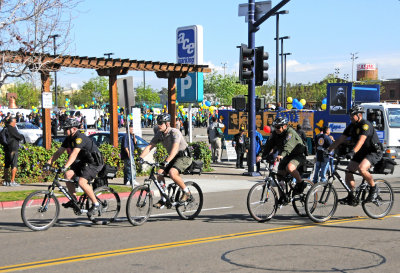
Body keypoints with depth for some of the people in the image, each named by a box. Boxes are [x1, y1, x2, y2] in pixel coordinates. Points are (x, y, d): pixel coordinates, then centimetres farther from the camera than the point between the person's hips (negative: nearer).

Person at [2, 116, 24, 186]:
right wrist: (22, 136, 8)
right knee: (14, 165, -7)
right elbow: (19, 136, -15)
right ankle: (12, 181, -11)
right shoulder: (12, 128, -14)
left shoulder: (5, 129, 12)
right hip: (13, 149, -9)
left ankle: (6, 181, 20)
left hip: (6, 149, 9)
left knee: (6, 165, 14)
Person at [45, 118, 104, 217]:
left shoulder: (80, 138, -23)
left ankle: (96, 204, -11)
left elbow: (74, 154, -35)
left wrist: (65, 166, -44)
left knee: (82, 182, -25)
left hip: (94, 162, -9)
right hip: (83, 162, 9)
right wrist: (49, 162, -7)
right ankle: (74, 200, 3)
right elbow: (59, 152, 5)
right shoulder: (68, 139, 5)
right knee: (68, 174, -9)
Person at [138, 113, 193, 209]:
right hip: (172, 157, 7)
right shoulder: (159, 134, -2)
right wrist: (141, 157, -21)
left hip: (184, 157, -7)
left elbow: (175, 148, -37)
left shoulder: (175, 132, -24)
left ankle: (187, 192, -11)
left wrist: (167, 161, -50)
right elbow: (149, 147, -5)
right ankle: (163, 199, -1)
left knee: (172, 173, -31)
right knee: (160, 173, -12)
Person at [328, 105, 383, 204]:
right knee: (348, 171, -4)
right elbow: (340, 140, 4)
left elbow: (361, 140, -35)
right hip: (361, 153, 8)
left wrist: (353, 152, -49)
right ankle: (351, 197, 5)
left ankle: (374, 189, -10)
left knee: (361, 168, -32)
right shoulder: (351, 126, 5)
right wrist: (328, 150, -5)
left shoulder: (365, 125, -20)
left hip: (374, 152, -8)